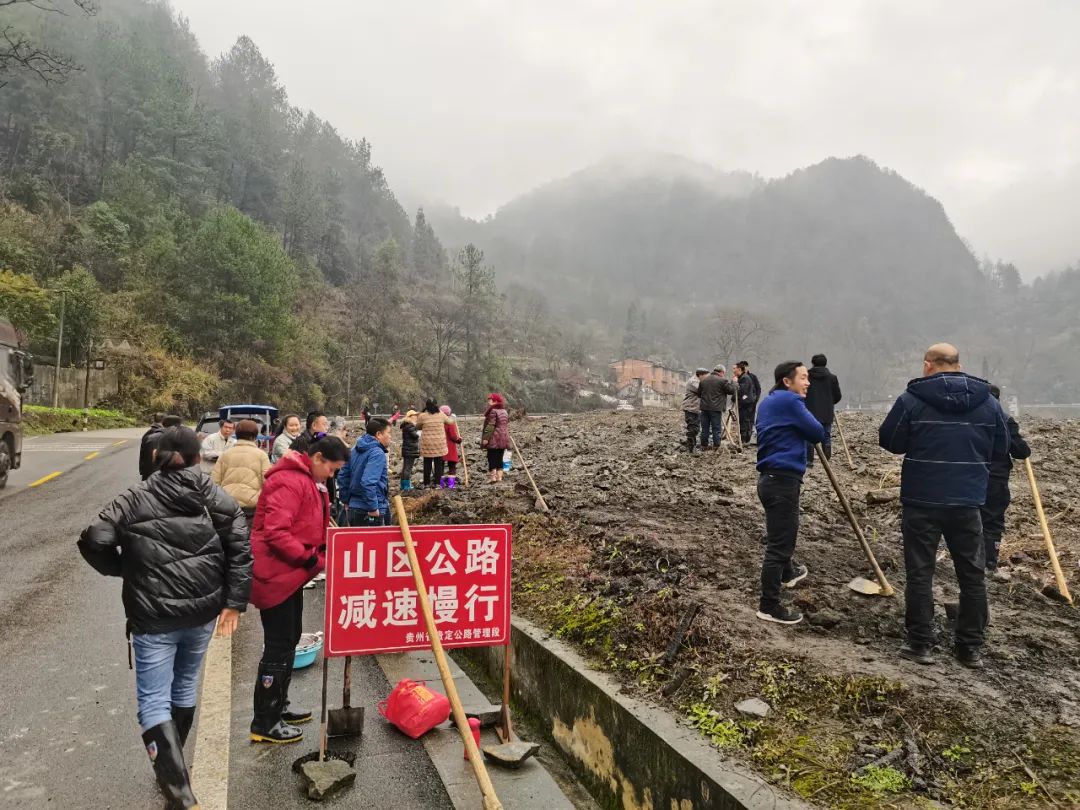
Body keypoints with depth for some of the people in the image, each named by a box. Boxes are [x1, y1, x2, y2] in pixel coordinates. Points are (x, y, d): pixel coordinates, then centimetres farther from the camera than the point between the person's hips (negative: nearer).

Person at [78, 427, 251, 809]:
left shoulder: (136, 499, -3)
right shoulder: (215, 496, -1)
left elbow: (94, 540, -10)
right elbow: (241, 546, -8)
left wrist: (124, 570, 8)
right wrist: (234, 601, -3)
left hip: (153, 616, -3)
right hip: (203, 610, 3)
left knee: (154, 700, 3)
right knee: (185, 685, 22)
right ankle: (172, 769, 39)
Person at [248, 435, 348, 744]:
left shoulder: (309, 481, 13)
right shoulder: (290, 482, -21)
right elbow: (275, 533, -28)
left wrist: (325, 549, 5)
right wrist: (309, 558, -24)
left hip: (290, 573, 11)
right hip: (275, 576, -11)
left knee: (289, 640, 19)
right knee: (279, 646, -3)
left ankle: (277, 706, 34)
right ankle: (264, 723, 10)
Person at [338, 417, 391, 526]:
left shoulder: (356, 450, 11)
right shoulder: (377, 453, -16)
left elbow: (342, 475, 16)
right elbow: (368, 482, -27)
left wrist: (346, 502, 21)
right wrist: (373, 508, -21)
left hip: (353, 509, 9)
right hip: (371, 514, -9)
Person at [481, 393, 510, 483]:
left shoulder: (493, 411, -11)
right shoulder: (504, 411, 16)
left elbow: (490, 426, -19)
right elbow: (507, 426, 19)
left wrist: (485, 438, -19)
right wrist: (507, 438, 24)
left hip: (494, 439, -8)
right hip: (503, 439, 8)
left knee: (492, 458, -5)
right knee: (499, 458, 11)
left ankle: (492, 477, -10)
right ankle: (499, 476, 11)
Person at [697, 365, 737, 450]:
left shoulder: (703, 380, 9)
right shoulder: (723, 380, -9)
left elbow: (699, 393, 14)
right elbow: (731, 391, -5)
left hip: (705, 408, 5)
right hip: (716, 408, -5)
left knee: (705, 428, 11)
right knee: (716, 428, 3)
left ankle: (704, 446, 15)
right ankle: (716, 446, 4)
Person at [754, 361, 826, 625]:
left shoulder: (769, 401, 14)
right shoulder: (789, 401, -16)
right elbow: (818, 434, -10)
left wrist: (798, 427, 6)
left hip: (771, 477, 10)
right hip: (782, 480, -10)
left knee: (782, 534, 31)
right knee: (779, 543, -4)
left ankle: (788, 572, 54)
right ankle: (769, 606, 3)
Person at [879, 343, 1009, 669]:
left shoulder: (911, 399, -8)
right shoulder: (988, 401, 4)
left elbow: (890, 442, -2)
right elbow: (1001, 451, 11)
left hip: (922, 499, -3)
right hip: (968, 500, 3)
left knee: (920, 573, 5)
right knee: (973, 574, 14)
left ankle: (920, 643, 10)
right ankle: (971, 647, 21)